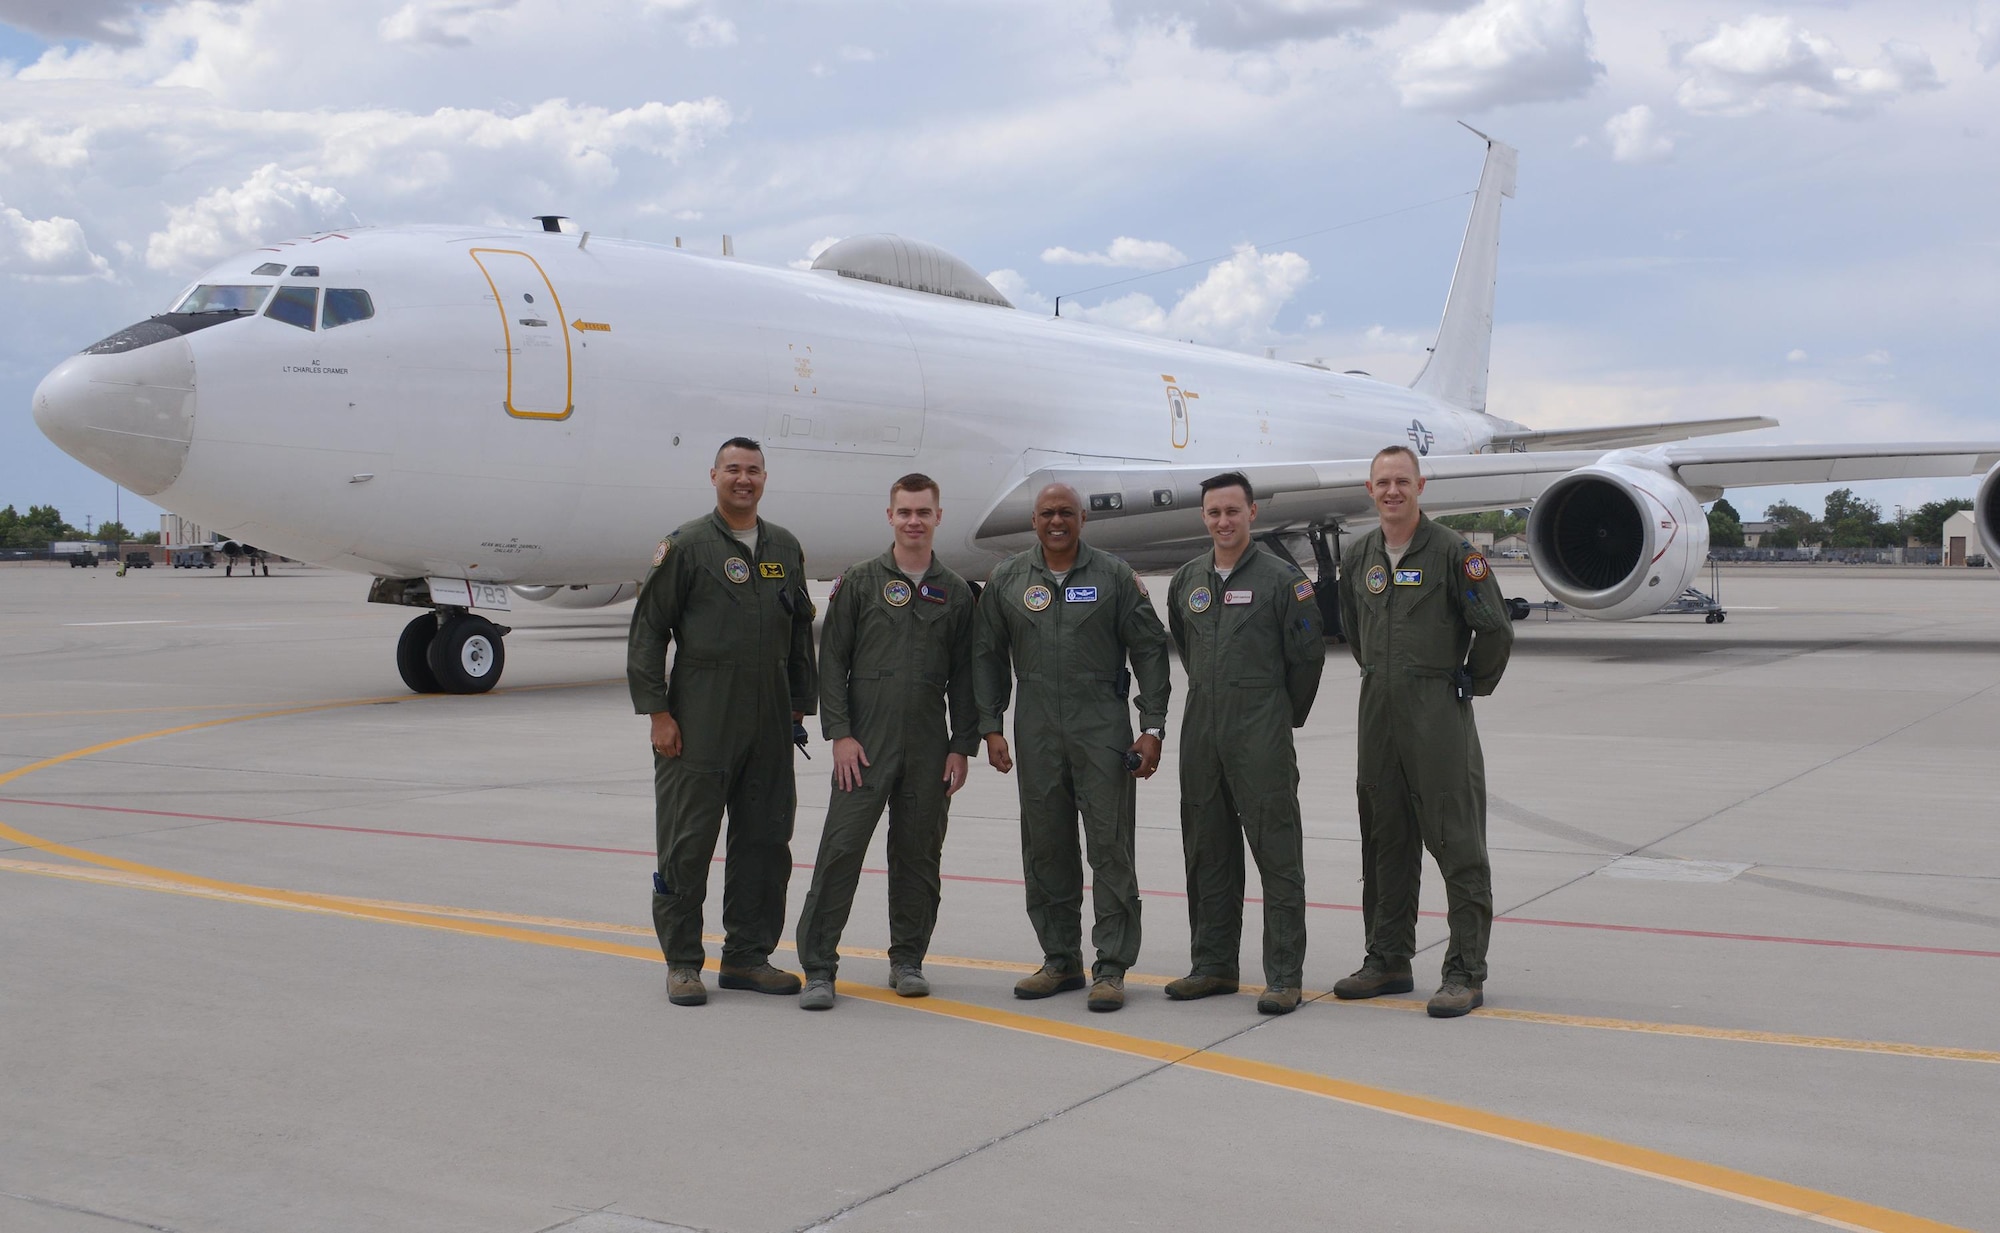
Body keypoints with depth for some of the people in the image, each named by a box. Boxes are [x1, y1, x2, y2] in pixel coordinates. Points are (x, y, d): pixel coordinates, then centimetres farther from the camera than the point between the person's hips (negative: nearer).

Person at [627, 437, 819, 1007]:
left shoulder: (786, 549, 14)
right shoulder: (686, 546, -2)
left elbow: (800, 633, 19)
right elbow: (648, 632, -4)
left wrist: (800, 705, 14)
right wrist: (658, 712, -10)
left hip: (769, 725, 5)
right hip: (698, 721, -5)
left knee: (766, 840, 8)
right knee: (688, 843, -1)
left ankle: (747, 955, 20)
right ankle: (682, 962, 10)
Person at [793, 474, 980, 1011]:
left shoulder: (955, 593, 10)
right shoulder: (858, 582, 4)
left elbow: (964, 677, 11)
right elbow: (832, 660, 1)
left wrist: (962, 746, 4)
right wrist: (840, 733, -7)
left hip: (929, 747, 3)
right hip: (865, 743, -2)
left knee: (919, 855, 7)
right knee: (841, 849, -7)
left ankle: (908, 960, 21)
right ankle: (818, 966, -1)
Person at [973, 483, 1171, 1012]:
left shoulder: (1114, 575, 2)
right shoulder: (1007, 580, 9)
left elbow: (1149, 651, 2)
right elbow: (989, 657, 13)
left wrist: (1153, 728, -4)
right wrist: (991, 728, 5)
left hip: (1104, 729, -3)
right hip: (1037, 732, 3)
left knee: (1110, 847, -4)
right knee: (1045, 849, 8)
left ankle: (1111, 968, 2)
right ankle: (1061, 962, 20)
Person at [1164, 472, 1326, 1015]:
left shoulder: (1281, 578, -6)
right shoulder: (1187, 580, 11)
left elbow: (1308, 653, -2)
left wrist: (1285, 716, 6)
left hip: (1262, 736, -6)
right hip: (1201, 731, 6)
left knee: (1277, 854, -4)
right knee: (1207, 853, 11)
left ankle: (1284, 978, 1)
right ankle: (1213, 966, 22)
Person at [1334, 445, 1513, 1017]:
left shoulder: (1452, 552, -8)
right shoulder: (1357, 557, 11)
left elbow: (1495, 630, -8)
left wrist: (1471, 685, 2)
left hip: (1438, 712, -6)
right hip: (1378, 710, 6)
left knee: (1457, 845, -3)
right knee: (1385, 841, 12)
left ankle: (1466, 972, 2)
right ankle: (1388, 960, 22)